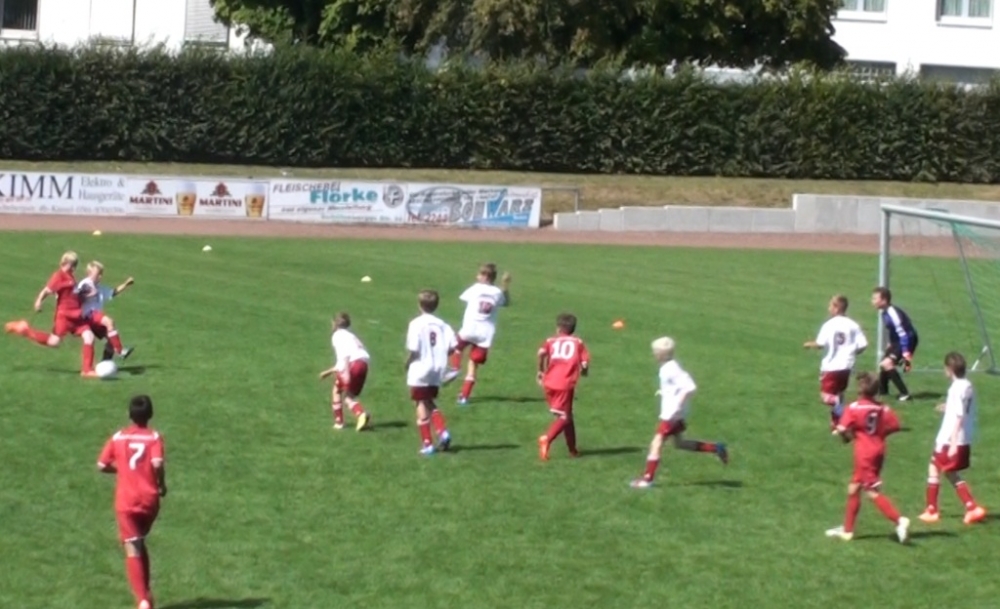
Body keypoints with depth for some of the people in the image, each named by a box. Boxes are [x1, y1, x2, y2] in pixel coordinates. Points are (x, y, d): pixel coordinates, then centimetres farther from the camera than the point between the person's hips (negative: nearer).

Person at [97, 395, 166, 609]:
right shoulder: (154, 437, -3)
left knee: (132, 550, -5)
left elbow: (102, 465, 3)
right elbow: (157, 463, -18)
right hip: (149, 500, 1)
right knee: (140, 543, 24)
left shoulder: (118, 437, 3)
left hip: (126, 501, -1)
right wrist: (162, 484, 0)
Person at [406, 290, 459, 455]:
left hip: (420, 370, -5)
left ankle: (427, 443, 5)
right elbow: (452, 347, -5)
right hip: (437, 371, 5)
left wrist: (407, 363, 0)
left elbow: (413, 349, -18)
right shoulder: (442, 325, 1)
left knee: (422, 405, 4)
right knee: (429, 403, 21)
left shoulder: (416, 323, -12)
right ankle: (442, 432, 4)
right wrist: (440, 356, 12)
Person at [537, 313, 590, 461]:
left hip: (549, 383, 3)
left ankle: (572, 449, 22)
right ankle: (547, 439, -27)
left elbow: (541, 353, -8)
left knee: (566, 415, 18)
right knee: (564, 417, -1)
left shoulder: (551, 341, 13)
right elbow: (584, 364, 0)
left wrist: (541, 371, 5)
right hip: (565, 384, -3)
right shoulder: (578, 343, 12)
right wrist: (583, 371, 22)